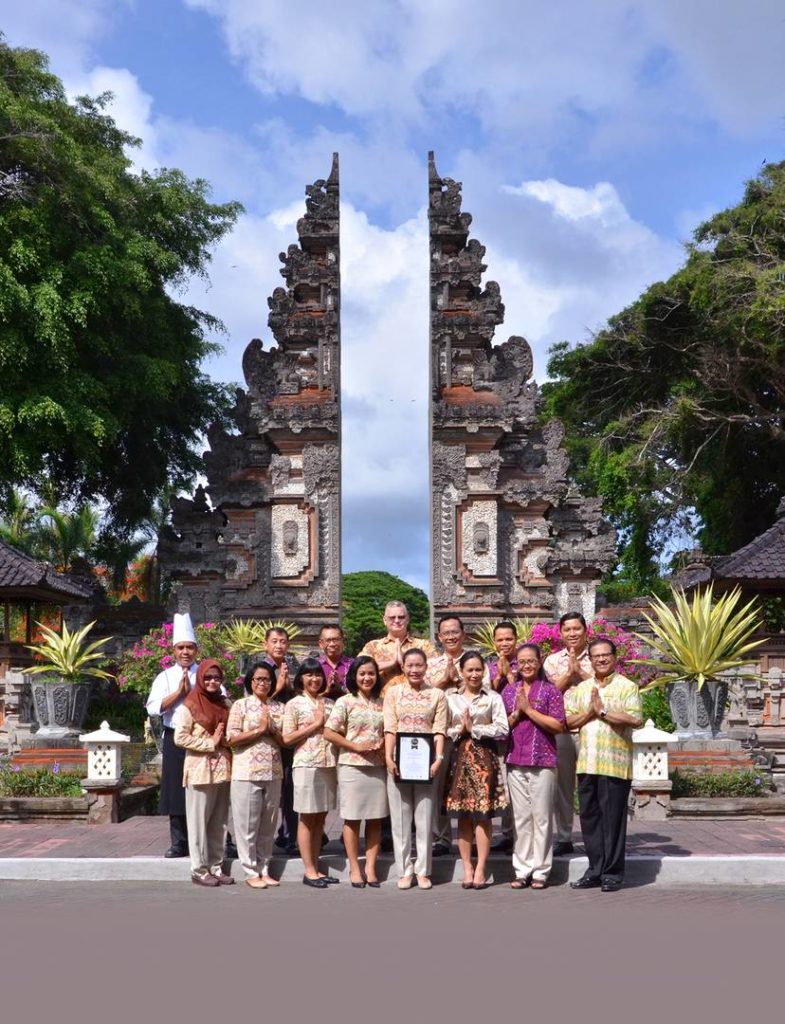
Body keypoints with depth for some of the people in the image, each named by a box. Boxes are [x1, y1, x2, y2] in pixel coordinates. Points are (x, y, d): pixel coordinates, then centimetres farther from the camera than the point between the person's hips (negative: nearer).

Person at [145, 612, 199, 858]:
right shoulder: (165, 677, 7)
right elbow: (153, 707, -5)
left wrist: (192, 691, -12)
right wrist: (179, 692, -10)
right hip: (174, 739, 1)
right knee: (176, 790, 2)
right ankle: (179, 843, 12)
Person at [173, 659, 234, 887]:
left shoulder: (225, 704, 13)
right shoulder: (190, 705, -5)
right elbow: (180, 737, -12)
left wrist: (225, 741, -1)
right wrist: (210, 743, -13)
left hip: (223, 769, 6)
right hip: (200, 769, -6)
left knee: (219, 822, 9)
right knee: (199, 821, 0)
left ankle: (216, 867, 16)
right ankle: (199, 870, 6)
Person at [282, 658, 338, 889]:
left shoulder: (330, 703, 13)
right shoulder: (295, 704, 0)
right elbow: (287, 739, -6)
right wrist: (316, 725, -9)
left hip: (329, 764, 5)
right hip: (306, 764, -5)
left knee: (320, 819, 8)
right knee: (307, 819, 0)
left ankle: (316, 868, 14)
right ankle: (309, 871, 4)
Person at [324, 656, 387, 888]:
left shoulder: (381, 704, 11)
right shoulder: (345, 702, -2)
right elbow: (329, 732, -7)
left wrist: (384, 745, -2)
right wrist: (355, 746, -12)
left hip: (378, 766, 4)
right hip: (352, 766, -4)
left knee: (376, 818, 5)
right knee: (352, 818, 2)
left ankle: (371, 867, 13)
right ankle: (354, 868, 10)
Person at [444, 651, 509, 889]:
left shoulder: (493, 698, 3)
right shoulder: (450, 697, 9)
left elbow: (502, 729, -5)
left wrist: (474, 728, -8)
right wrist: (458, 730, -12)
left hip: (485, 758, -2)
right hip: (460, 758, 2)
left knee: (483, 815, -3)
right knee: (463, 815, 4)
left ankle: (480, 870, 1)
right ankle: (467, 869, 9)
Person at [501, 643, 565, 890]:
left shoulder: (551, 690, 1)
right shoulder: (509, 691, 12)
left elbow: (558, 726, -7)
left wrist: (529, 709, -10)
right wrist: (516, 712, -7)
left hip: (543, 761, -3)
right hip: (515, 761, 3)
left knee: (541, 817, -1)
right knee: (520, 817, 6)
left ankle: (541, 871, 5)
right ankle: (522, 870, 12)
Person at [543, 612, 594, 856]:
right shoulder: (553, 660, 10)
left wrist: (580, 671, -13)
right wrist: (569, 671, -11)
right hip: (560, 729, 2)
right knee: (562, 785, 6)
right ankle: (563, 838, 15)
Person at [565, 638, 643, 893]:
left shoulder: (627, 687, -1)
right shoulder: (581, 689, 15)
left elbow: (635, 719, -14)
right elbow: (568, 721, 9)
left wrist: (603, 711, -12)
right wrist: (590, 712, -8)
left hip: (615, 764, -5)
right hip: (586, 764, 5)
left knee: (613, 818, 0)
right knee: (589, 817, 8)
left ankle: (612, 873, 8)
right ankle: (595, 869, 18)